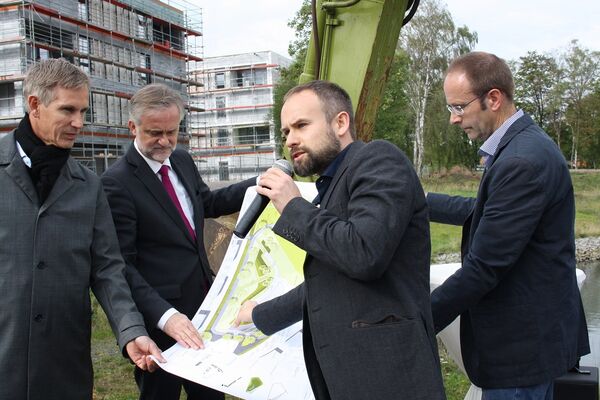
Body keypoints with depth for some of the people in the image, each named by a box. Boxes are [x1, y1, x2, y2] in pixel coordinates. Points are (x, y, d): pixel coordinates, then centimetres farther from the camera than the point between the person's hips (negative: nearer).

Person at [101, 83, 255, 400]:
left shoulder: (182, 161, 5)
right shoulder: (117, 182, -17)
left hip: (201, 302, 7)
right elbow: (122, 264, -19)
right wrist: (165, 314, -29)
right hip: (159, 316, -7)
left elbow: (207, 203, 22)